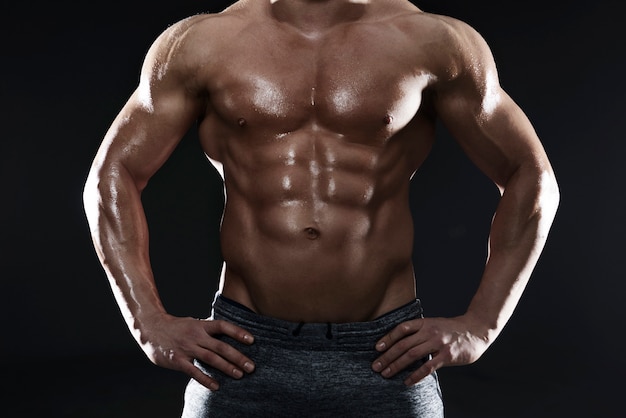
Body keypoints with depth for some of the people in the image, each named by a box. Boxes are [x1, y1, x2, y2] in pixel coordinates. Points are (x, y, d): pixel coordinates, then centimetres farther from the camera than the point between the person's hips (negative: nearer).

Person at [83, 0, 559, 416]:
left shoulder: (432, 40, 0)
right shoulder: (200, 43, 3)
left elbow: (530, 177, 6)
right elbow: (113, 175, 8)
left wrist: (479, 326, -1)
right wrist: (151, 325, -1)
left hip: (386, 358, 0)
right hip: (244, 352, 1)